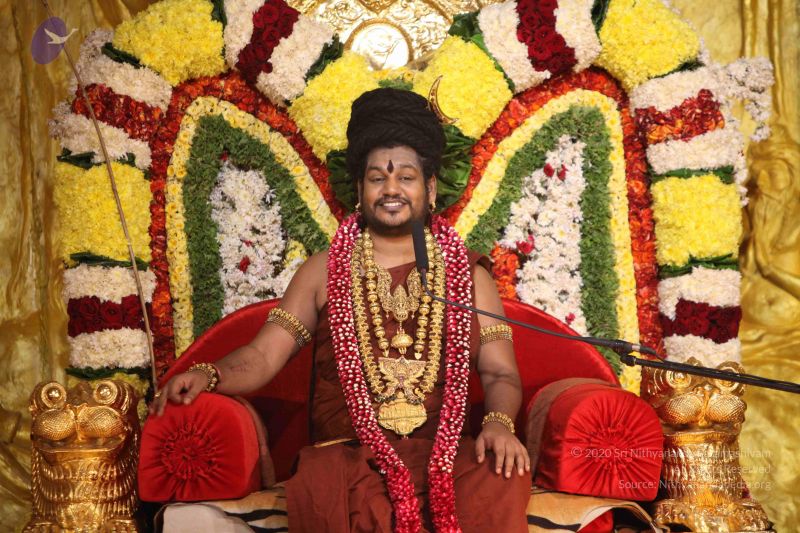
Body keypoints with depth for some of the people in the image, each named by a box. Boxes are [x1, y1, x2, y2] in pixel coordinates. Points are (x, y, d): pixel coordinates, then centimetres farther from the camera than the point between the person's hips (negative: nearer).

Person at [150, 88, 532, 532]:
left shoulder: (468, 273, 15)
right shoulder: (323, 271, 15)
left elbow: (500, 373, 10)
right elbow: (264, 354, 7)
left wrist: (499, 422, -12)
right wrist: (209, 374, -13)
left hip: (447, 449, 1)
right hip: (347, 451, -1)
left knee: (504, 483, -32)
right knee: (319, 492, -36)